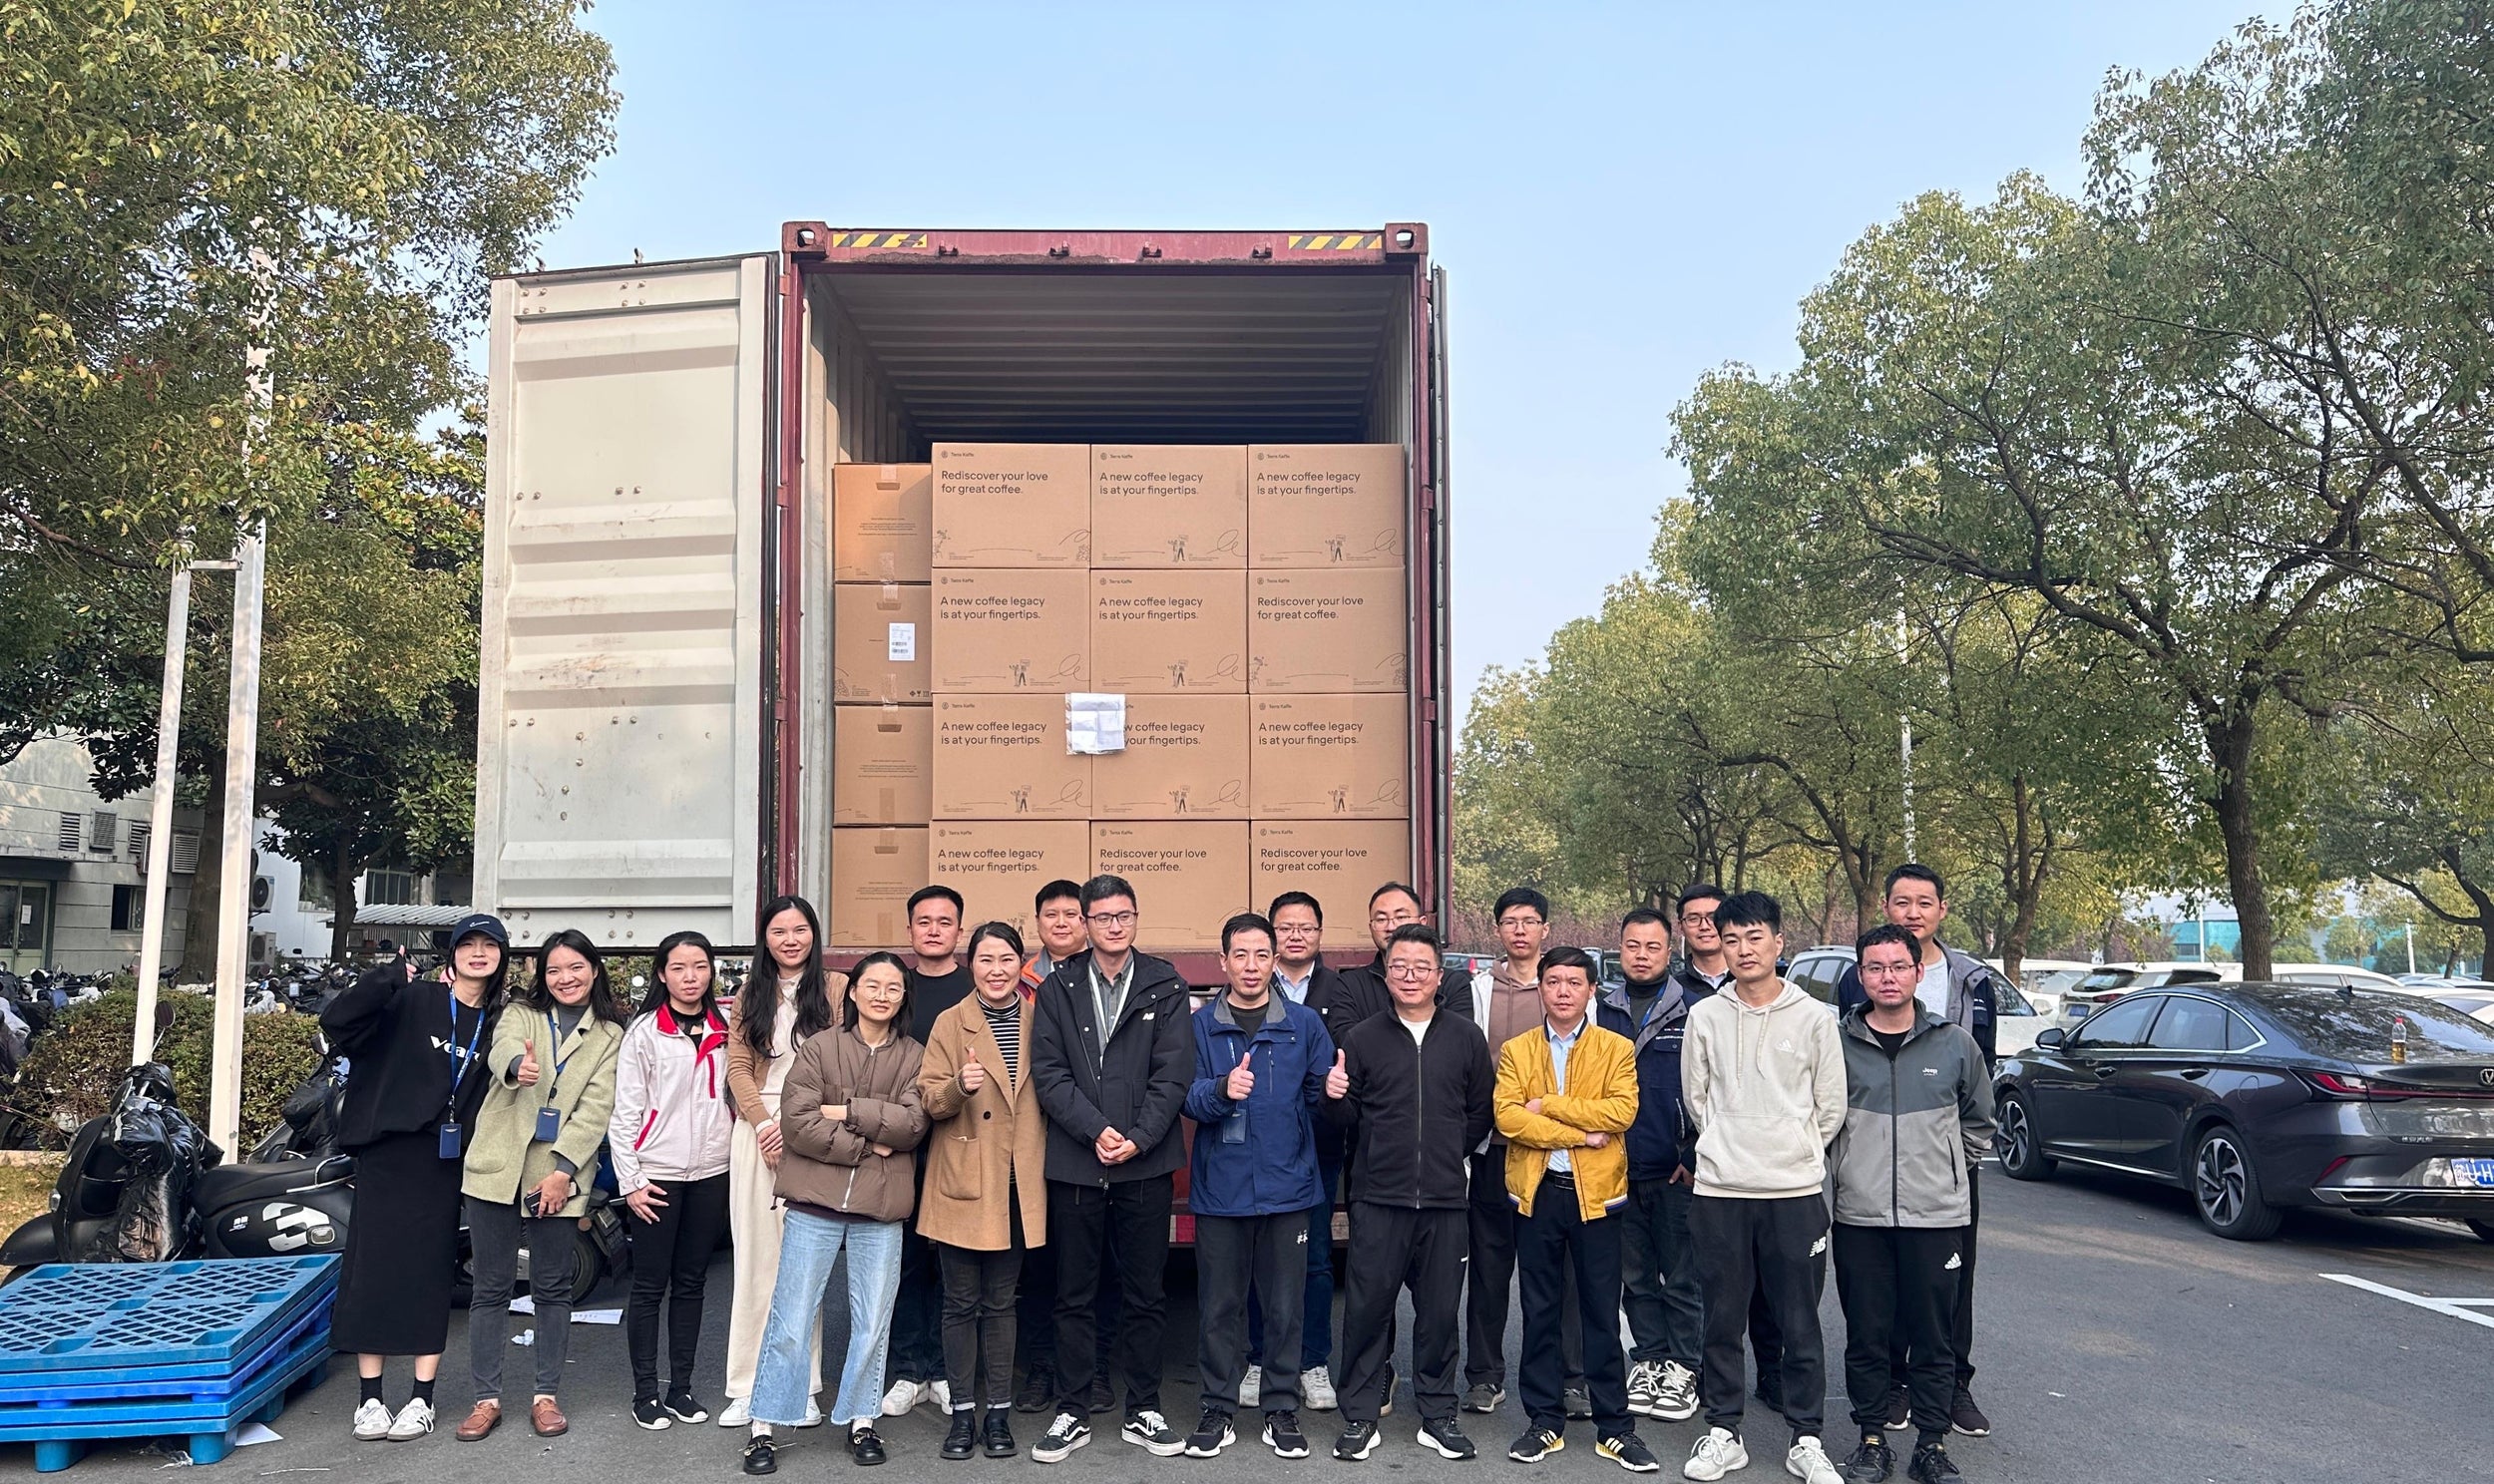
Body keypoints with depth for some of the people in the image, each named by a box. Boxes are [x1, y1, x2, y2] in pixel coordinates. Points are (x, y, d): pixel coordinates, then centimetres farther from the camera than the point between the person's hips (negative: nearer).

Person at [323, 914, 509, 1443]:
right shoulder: (413, 1001, -3)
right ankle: (370, 1398, 10)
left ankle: (422, 1399, 12)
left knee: (431, 1275, 5)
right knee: (374, 1268, 0)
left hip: (446, 1162, 2)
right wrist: (384, 979, -23)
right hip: (388, 1154, -2)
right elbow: (336, 1023, -13)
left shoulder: (498, 1023, 7)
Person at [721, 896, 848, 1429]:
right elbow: (738, 1067, 8)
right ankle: (746, 1386, 9)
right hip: (756, 1131, 3)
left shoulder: (836, 989, 3)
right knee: (755, 1260, 4)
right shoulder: (751, 995, 15)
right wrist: (762, 1123, -7)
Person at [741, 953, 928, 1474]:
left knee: (872, 1323, 9)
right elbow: (796, 1122, -9)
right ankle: (763, 1426, 13)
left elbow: (912, 1123, -9)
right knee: (791, 1321, 2)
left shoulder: (915, 1057, 6)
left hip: (881, 1209, 2)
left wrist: (845, 1111, -13)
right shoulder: (819, 1049, 1)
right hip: (816, 1202, -1)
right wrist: (866, 1144, -11)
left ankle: (862, 1421, 24)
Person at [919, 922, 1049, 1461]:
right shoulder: (951, 1023, -1)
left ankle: (998, 1413, 18)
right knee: (961, 1302, 5)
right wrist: (959, 1087, -27)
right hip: (962, 1186, -1)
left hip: (1017, 1187, 2)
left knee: (1001, 1302, 9)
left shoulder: (1038, 1022, 5)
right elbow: (928, 1099, -6)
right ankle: (962, 1413, 16)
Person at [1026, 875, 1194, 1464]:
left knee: (1144, 1296, 8)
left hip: (1146, 1165, 0)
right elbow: (1049, 1073, -3)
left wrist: (1138, 1138, -13)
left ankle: (1143, 1413, 20)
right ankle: (1072, 1414, 19)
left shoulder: (1164, 986, 3)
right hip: (1075, 1165, 0)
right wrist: (1096, 1131, -14)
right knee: (1074, 1297, 8)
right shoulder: (1057, 989, 5)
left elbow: (1173, 1073, -3)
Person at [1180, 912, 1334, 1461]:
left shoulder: (1304, 1024, 5)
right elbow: (1187, 1098, -6)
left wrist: (1334, 1090, -17)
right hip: (1220, 1187, 0)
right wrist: (1222, 1090, -26)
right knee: (1220, 1306, 7)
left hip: (1286, 1187, 0)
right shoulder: (1200, 1026, 3)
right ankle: (1219, 1409, 20)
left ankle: (1282, 1410, 19)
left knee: (1285, 1306, 6)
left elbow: (1320, 1091, 5)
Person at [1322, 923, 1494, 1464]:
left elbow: (1482, 1112, 11)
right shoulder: (1362, 1039, 4)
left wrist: (1450, 1154, 7)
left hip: (1445, 1201, 1)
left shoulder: (1466, 1039, 6)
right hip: (1377, 1199, -1)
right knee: (1367, 1308, 1)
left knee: (1440, 1312, 7)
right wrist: (1335, 1099, -16)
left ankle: (1438, 1416, 21)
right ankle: (1359, 1418, 14)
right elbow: (1345, 1119, 4)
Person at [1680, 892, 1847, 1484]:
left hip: (1796, 1191, -1)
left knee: (1800, 1325, 6)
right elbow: (1694, 1098, 9)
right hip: (1719, 1191, 1)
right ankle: (1723, 1434, 21)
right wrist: (1732, 1148, 8)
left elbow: (1831, 1106, 4)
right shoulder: (1705, 1017, 2)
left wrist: (1796, 1153, 6)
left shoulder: (1814, 1017, -1)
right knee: (1723, 1322, 9)